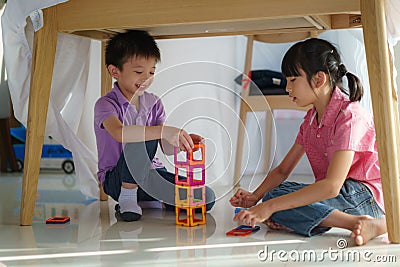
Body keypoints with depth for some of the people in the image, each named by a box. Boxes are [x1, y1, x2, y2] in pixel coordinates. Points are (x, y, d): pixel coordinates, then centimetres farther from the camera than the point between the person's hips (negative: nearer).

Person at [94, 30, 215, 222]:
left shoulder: (154, 103, 6)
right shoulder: (106, 104, -12)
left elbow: (166, 148, 0)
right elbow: (119, 132, -35)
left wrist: (182, 142, -23)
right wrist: (164, 130, -44)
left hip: (150, 173, 5)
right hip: (116, 180, -5)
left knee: (207, 198, -14)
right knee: (143, 138, -35)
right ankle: (127, 197, -17)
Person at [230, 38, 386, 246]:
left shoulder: (349, 115, -18)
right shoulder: (311, 119, 11)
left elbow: (332, 186, -29)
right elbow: (282, 170, 12)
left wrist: (268, 206, -31)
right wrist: (255, 197, -9)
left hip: (367, 197, -8)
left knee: (275, 197, -25)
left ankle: (361, 224, -27)